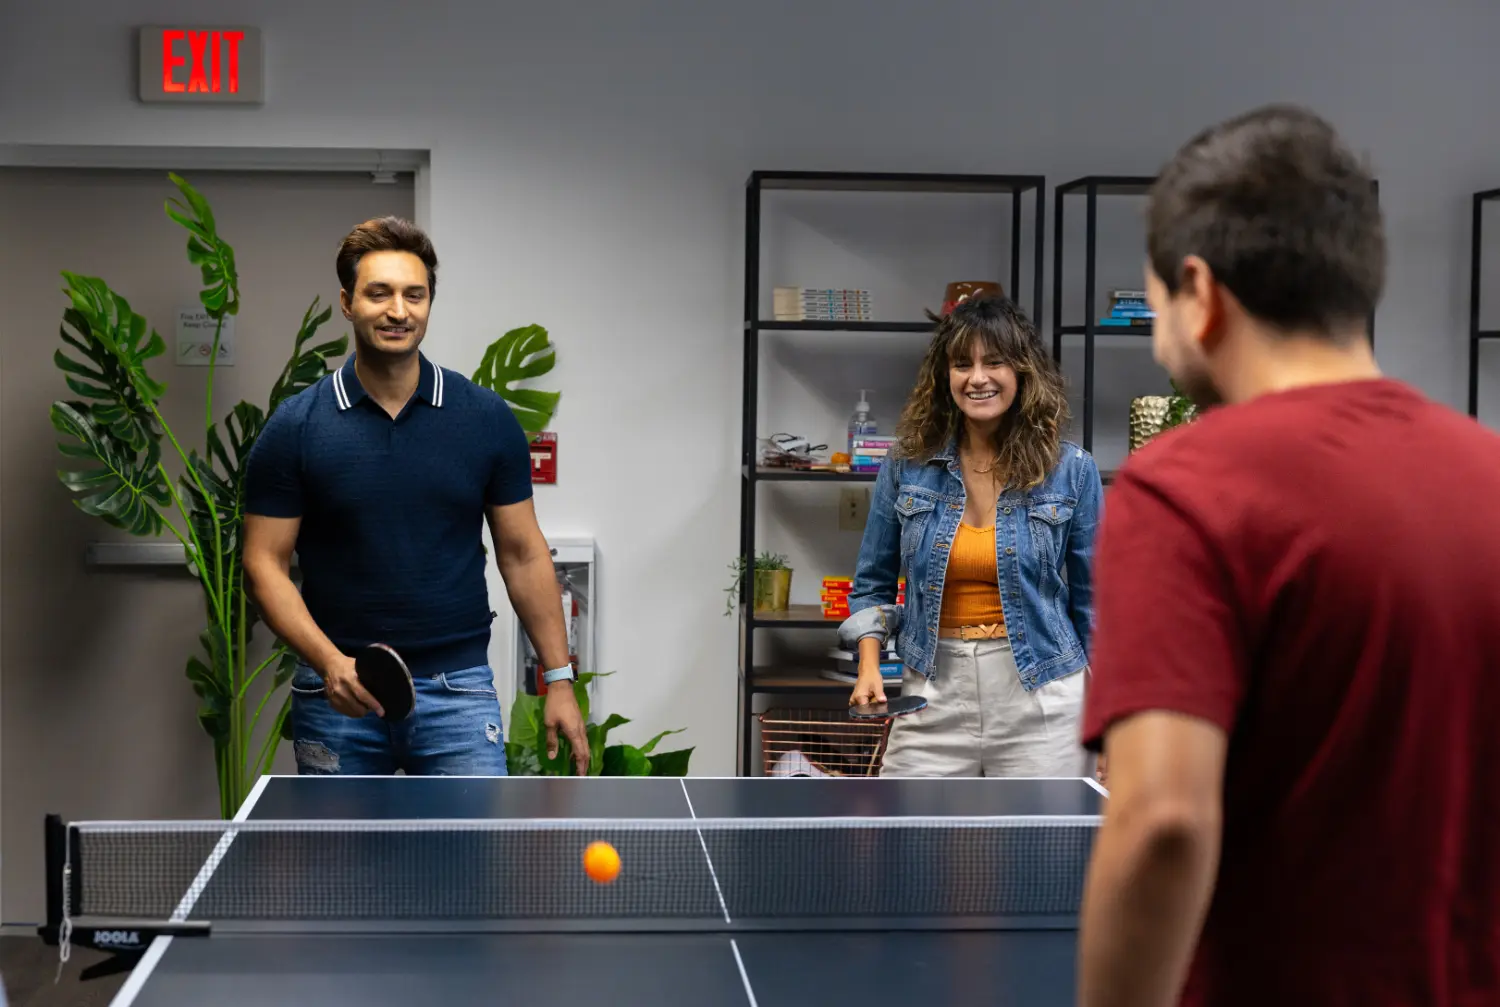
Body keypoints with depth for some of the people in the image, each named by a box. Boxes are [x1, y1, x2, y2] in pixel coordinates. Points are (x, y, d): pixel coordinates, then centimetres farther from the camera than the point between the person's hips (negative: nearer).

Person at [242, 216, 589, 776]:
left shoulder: (486, 419, 2)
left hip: (457, 689, 0)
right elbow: (266, 564, -2)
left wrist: (559, 679, 3)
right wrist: (329, 662, -16)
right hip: (337, 695, 0)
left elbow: (522, 554, 7)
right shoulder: (294, 429, -2)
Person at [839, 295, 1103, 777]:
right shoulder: (907, 466, 3)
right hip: (932, 694, 1)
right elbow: (873, 583, 13)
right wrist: (869, 668, -3)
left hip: (1038, 694, -1)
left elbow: (1092, 598, 5)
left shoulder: (1071, 470, 0)